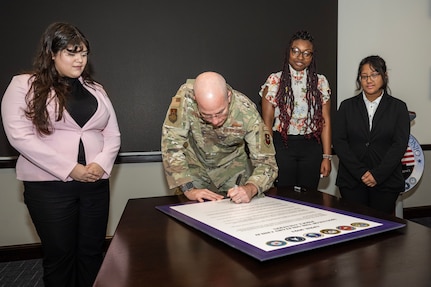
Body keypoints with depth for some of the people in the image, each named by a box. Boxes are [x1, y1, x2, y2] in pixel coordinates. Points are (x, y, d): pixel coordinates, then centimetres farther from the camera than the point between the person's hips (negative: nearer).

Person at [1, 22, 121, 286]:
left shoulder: (96, 89, 12)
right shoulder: (24, 85, -1)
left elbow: (112, 135, 9)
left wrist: (101, 164, -11)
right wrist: (70, 169, -16)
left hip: (96, 184, 4)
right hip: (49, 186, -3)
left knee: (92, 252, 11)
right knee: (60, 255, 8)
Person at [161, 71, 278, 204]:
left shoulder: (247, 112, -27)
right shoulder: (186, 96, -29)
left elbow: (266, 161, -22)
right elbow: (171, 143, -24)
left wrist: (250, 189, -42)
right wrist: (188, 189, -31)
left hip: (232, 168, 2)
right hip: (194, 167, -2)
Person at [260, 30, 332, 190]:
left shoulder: (320, 82, 4)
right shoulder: (274, 81, -1)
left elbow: (325, 121, 4)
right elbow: (267, 122, -2)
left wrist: (327, 156, -1)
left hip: (312, 148, 2)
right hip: (282, 146, -2)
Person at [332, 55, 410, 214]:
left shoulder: (398, 107, 6)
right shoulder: (347, 106, 7)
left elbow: (400, 144, -2)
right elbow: (338, 141, -2)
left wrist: (378, 174, -12)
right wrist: (360, 172, -11)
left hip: (386, 181, 0)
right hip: (351, 180, 0)